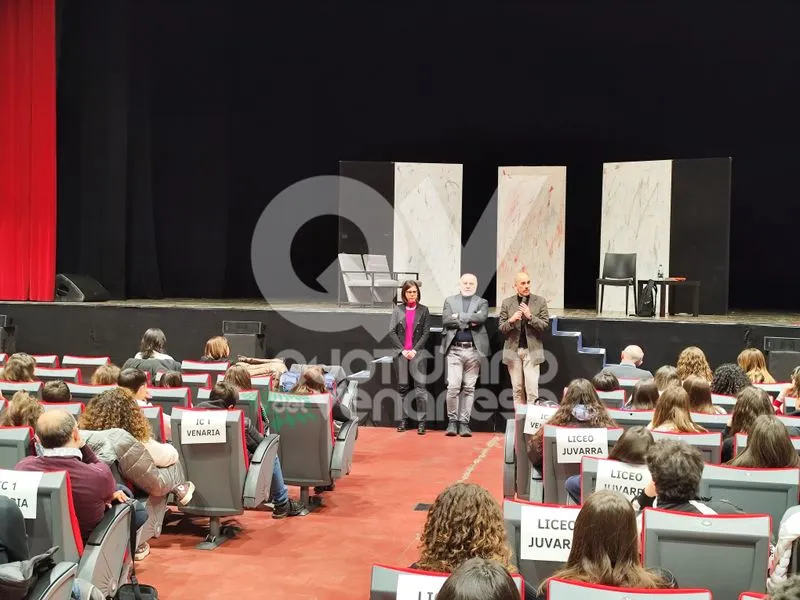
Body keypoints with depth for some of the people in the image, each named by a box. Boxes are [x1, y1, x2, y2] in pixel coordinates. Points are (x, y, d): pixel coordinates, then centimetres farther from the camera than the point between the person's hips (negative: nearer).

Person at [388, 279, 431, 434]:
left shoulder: (423, 310, 4)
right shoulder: (398, 310, 7)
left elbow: (426, 333, 1)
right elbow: (391, 332, 3)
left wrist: (415, 350, -8)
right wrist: (402, 350, -5)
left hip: (417, 353, -2)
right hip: (401, 353, 2)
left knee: (420, 386, -9)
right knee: (403, 387, 6)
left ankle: (421, 422, -8)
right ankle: (403, 420, 13)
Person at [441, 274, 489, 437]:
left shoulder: (482, 303, 11)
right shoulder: (450, 301, 12)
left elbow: (482, 317, -10)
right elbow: (446, 320, -4)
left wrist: (459, 316, -9)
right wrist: (468, 321, -9)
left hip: (473, 350, 1)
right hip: (454, 349, -1)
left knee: (469, 388, 4)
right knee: (453, 386, -8)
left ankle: (464, 423, 10)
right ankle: (452, 421, 6)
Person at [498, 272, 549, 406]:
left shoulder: (540, 301, 1)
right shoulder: (507, 303, 5)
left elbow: (545, 325, -2)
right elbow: (501, 328, 5)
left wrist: (530, 316, -17)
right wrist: (511, 320, -15)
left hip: (532, 350, -2)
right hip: (513, 350, 2)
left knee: (532, 388, -8)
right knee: (517, 389, 8)